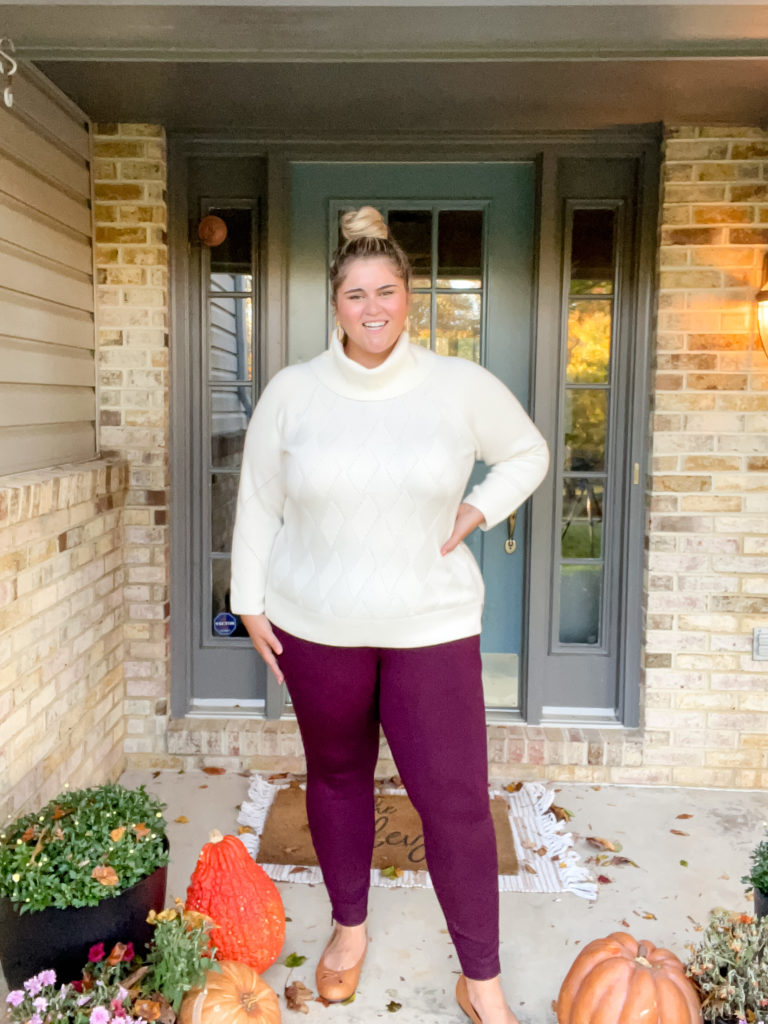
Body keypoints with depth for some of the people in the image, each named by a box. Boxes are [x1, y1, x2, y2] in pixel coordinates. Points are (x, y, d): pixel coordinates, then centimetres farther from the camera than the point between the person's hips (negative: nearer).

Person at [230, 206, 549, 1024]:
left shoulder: (462, 387, -5)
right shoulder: (292, 392, -3)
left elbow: (527, 454, 11)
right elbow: (258, 499, 5)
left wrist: (479, 510, -5)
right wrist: (248, 599, 4)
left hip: (431, 624, -1)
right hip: (316, 624, 2)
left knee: (456, 798, -1)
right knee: (336, 775, 17)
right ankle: (349, 926, 43)